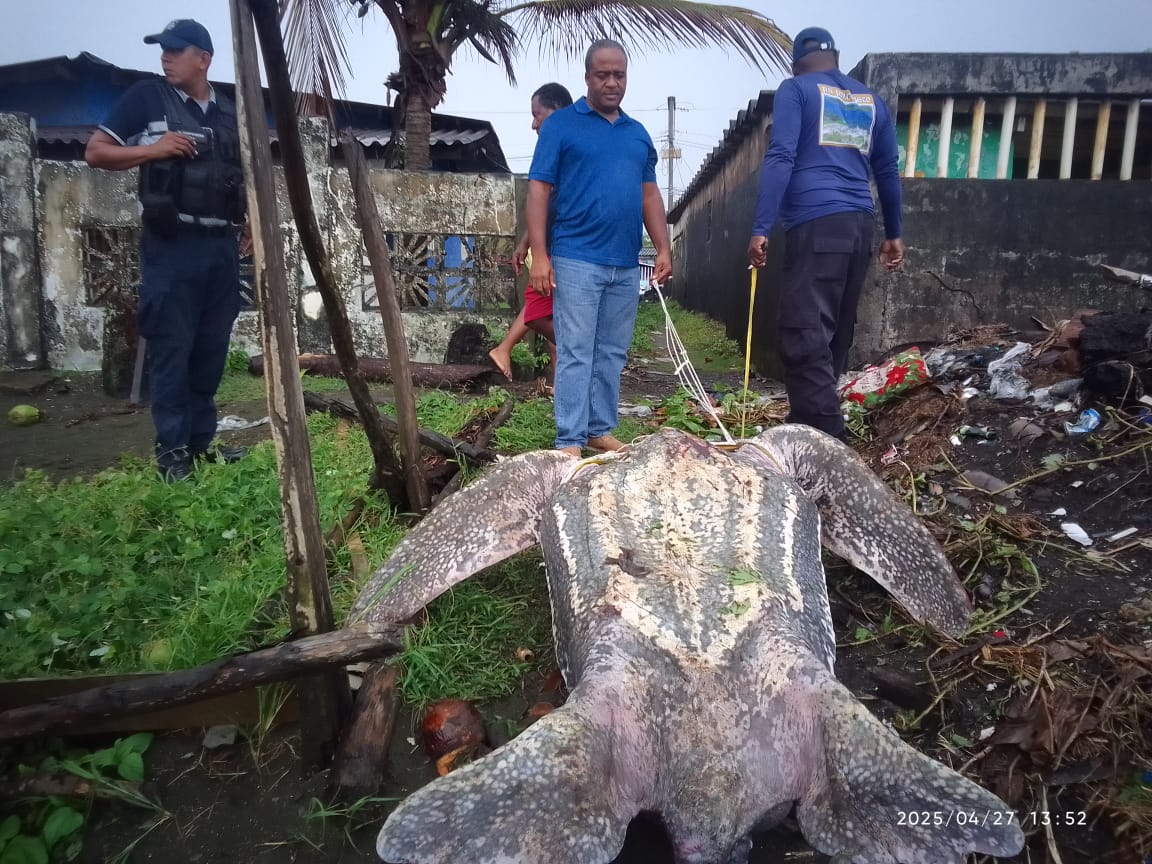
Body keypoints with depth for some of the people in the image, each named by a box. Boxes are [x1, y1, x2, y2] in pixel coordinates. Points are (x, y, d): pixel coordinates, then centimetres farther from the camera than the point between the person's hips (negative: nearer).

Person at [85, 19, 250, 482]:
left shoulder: (229, 112, 15)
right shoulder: (146, 97, 3)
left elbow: (244, 173, 26)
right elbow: (95, 152, 2)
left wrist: (251, 221, 11)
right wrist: (153, 149, -13)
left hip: (221, 245, 4)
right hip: (171, 245, -4)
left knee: (212, 349, 7)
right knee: (171, 348, -3)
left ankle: (202, 440, 17)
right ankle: (172, 448, 5)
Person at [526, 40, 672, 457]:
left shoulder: (638, 134, 17)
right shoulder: (561, 125, 1)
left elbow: (650, 194, 19)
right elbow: (539, 191, -4)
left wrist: (663, 248, 8)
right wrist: (539, 255, -12)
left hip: (626, 264, 6)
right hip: (576, 261, -5)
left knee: (612, 355, 9)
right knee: (575, 354, -5)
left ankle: (600, 430, 20)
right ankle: (570, 441, -1)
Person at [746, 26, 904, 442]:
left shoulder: (796, 89, 6)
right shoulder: (872, 100, 23)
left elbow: (780, 158, -7)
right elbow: (887, 171, 25)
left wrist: (761, 229, -11)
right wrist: (893, 233, 31)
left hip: (817, 224, -7)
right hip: (860, 225, 7)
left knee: (804, 334, -10)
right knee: (835, 331, 11)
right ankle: (810, 425, 18)